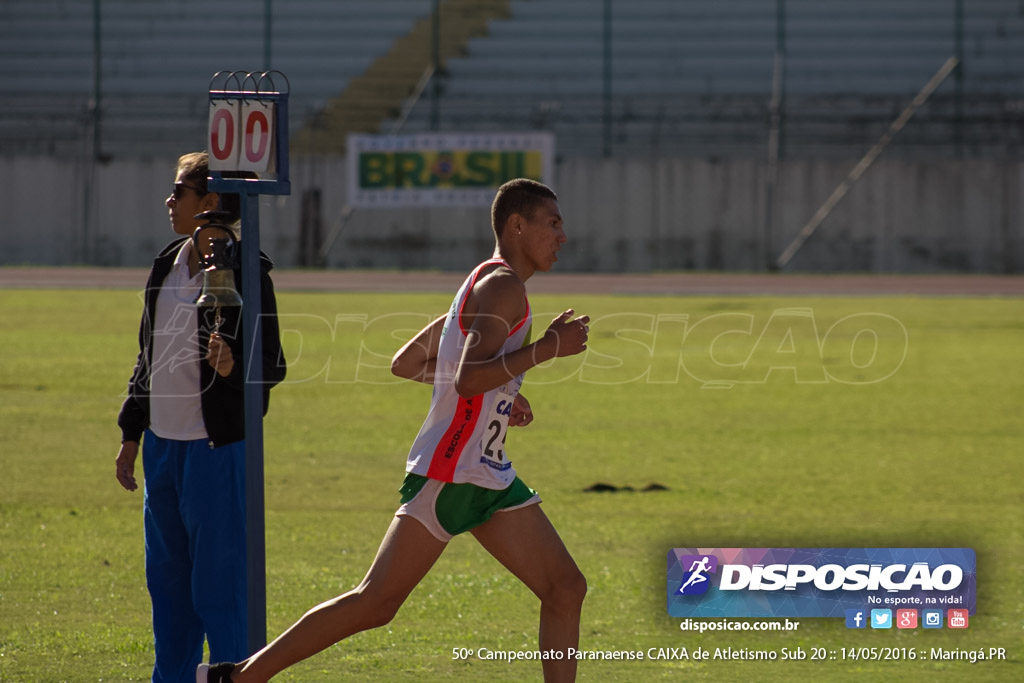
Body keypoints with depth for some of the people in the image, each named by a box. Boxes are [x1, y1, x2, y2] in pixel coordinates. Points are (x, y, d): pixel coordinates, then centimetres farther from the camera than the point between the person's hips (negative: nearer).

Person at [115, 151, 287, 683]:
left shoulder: (247, 274, -11)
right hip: (162, 444, 8)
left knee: (217, 583, -6)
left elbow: (273, 366, -11)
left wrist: (233, 366, -32)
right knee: (167, 578, 12)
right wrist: (131, 434, 20)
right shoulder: (168, 266, 11)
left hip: (217, 450, -8)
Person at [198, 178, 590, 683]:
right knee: (375, 604, -5)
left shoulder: (484, 286, 17)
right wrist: (544, 350, -21)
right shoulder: (503, 286, -12)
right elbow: (468, 380, -26)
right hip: (448, 473, -10)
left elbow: (404, 364, 22)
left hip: (488, 478, 10)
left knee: (566, 589, 2)